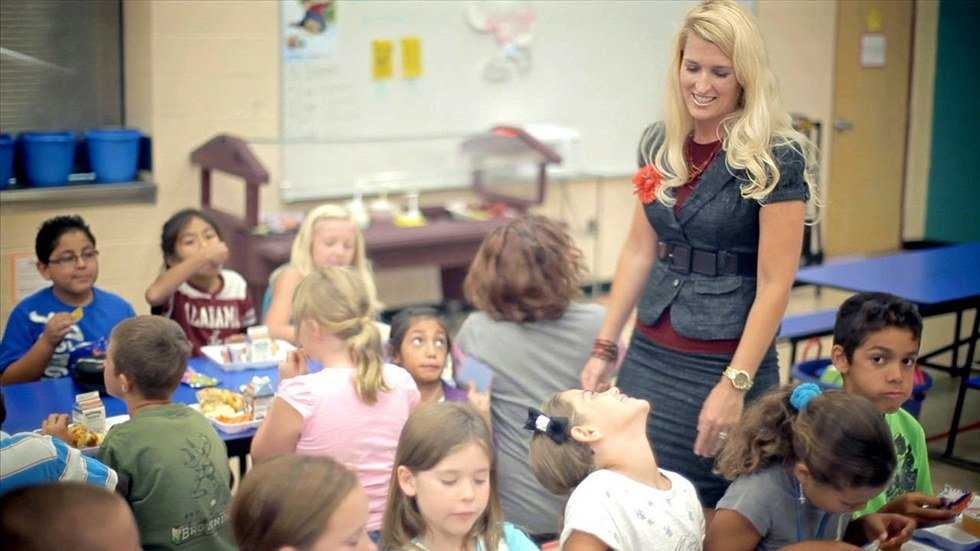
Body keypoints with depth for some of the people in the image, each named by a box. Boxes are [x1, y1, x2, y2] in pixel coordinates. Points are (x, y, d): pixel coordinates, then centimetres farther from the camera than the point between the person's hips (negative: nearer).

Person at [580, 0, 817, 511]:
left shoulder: (776, 156, -12)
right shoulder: (659, 143, 5)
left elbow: (774, 284, -14)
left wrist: (735, 385, -18)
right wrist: (605, 348, 9)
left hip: (726, 364, -5)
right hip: (649, 355, 5)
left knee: (713, 513, 4)